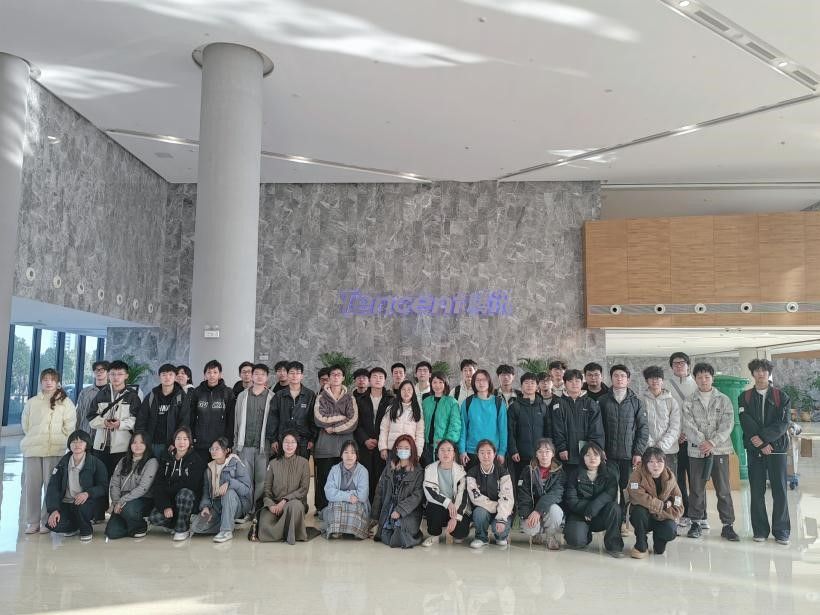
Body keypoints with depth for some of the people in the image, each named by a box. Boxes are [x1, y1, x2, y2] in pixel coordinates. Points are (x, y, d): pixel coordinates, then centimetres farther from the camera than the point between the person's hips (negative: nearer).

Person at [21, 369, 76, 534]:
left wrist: (57, 440, 3)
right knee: (32, 484, 3)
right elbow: (25, 424, 16)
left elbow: (69, 426, 1)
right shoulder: (32, 402, 13)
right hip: (32, 449, 3)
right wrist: (35, 438, 11)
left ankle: (47, 521, 3)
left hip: (55, 449, -3)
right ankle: (33, 521, 12)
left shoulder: (65, 402, 3)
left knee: (51, 484, -5)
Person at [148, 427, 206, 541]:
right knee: (154, 518, -22)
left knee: (184, 493, -37)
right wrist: (165, 506, -17)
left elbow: (191, 486, -15)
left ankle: (183, 529, -16)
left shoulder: (196, 460, -7)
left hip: (189, 498, -3)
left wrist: (169, 488, -8)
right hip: (168, 499, 4)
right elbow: (158, 484, -3)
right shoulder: (166, 458, 5)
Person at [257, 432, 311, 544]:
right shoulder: (273, 463, 10)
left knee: (294, 505, -39)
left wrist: (285, 501, -14)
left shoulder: (303, 463, 4)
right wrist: (271, 504, -12)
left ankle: (291, 534, -13)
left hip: (295, 501, -1)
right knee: (265, 526, -28)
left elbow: (304, 488, -3)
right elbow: (267, 488, 7)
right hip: (274, 503, 2)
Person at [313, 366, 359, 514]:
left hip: (345, 444, 0)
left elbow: (353, 422, -2)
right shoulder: (321, 397, 10)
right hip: (325, 444, 0)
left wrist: (333, 428, -8)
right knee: (324, 479, -1)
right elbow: (319, 419, -6)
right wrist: (342, 417, -4)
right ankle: (322, 510, 6)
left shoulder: (349, 398, 11)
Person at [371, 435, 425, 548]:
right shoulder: (389, 468, 10)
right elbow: (380, 491, 11)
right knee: (386, 539, -11)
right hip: (387, 511, 3)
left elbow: (417, 496, -11)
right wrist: (375, 516, 8)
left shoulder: (418, 471, -3)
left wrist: (400, 510, -20)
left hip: (408, 514, -3)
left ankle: (415, 534, 13)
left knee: (398, 541, -17)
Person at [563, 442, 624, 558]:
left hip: (601, 516, 1)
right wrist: (586, 509, -23)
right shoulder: (574, 474, 0)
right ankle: (586, 534, 10)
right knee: (576, 541, -27)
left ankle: (613, 544, -14)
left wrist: (594, 506, -31)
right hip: (579, 514, -1)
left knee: (614, 507, -29)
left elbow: (610, 493, -17)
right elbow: (571, 500, -7)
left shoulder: (610, 472, 1)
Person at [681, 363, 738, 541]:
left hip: (720, 450, -1)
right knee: (696, 489, 6)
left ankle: (727, 525, 10)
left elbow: (727, 424, -5)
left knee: (723, 489, 1)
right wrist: (702, 442, -17)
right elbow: (688, 425, -3)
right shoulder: (689, 403, 6)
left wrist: (712, 443, -15)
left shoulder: (723, 400, 5)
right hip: (696, 451, 1)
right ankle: (696, 523, 16)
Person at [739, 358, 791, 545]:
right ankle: (760, 530, 12)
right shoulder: (745, 397, 8)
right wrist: (762, 444, -12)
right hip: (754, 450, 1)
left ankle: (781, 531, 9)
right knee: (757, 491, 4)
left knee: (780, 490, -1)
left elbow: (783, 423, -6)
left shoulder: (781, 396, 5)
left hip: (777, 448, -1)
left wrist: (763, 437, -16)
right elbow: (746, 422, -3)